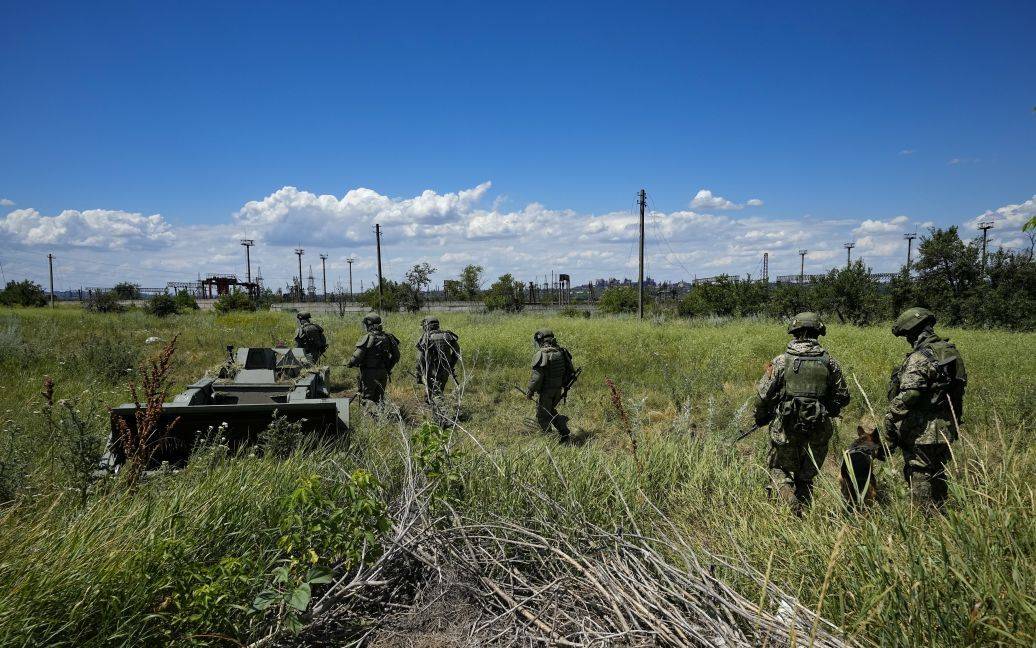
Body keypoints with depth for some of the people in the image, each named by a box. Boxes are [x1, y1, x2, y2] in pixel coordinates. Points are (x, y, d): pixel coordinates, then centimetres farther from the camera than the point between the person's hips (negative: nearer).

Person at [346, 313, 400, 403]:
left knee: (367, 397, 1)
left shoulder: (368, 337, -14)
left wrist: (351, 363, 2)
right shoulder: (386, 337, 6)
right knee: (379, 398, 14)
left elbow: (358, 356, -17)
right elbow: (396, 356, 10)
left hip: (369, 373, -6)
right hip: (383, 373, 6)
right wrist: (388, 368, 20)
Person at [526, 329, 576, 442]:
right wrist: (565, 387, 19)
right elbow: (571, 371, 9)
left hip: (546, 391, -7)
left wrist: (530, 391, -12)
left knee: (543, 415, 8)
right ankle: (564, 432, 17)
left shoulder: (541, 354, -19)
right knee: (550, 411, 25)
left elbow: (537, 376, -22)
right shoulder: (561, 352, 2)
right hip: (558, 389, 7)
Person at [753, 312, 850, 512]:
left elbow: (763, 394, -7)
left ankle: (789, 502, -11)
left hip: (786, 428, -3)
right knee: (807, 476, 18)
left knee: (778, 468, 13)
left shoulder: (781, 360, -8)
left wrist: (760, 417, 11)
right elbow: (842, 397, 7)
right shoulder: (829, 362, 0)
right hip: (818, 430, 3)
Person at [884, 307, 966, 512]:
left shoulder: (920, 358, -20)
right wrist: (955, 419, 23)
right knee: (937, 477, 20)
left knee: (919, 480, 1)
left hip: (922, 432, -9)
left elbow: (907, 396, -26)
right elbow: (959, 387, 15)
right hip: (946, 430, 9)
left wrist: (890, 422, -19)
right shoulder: (951, 351, 8)